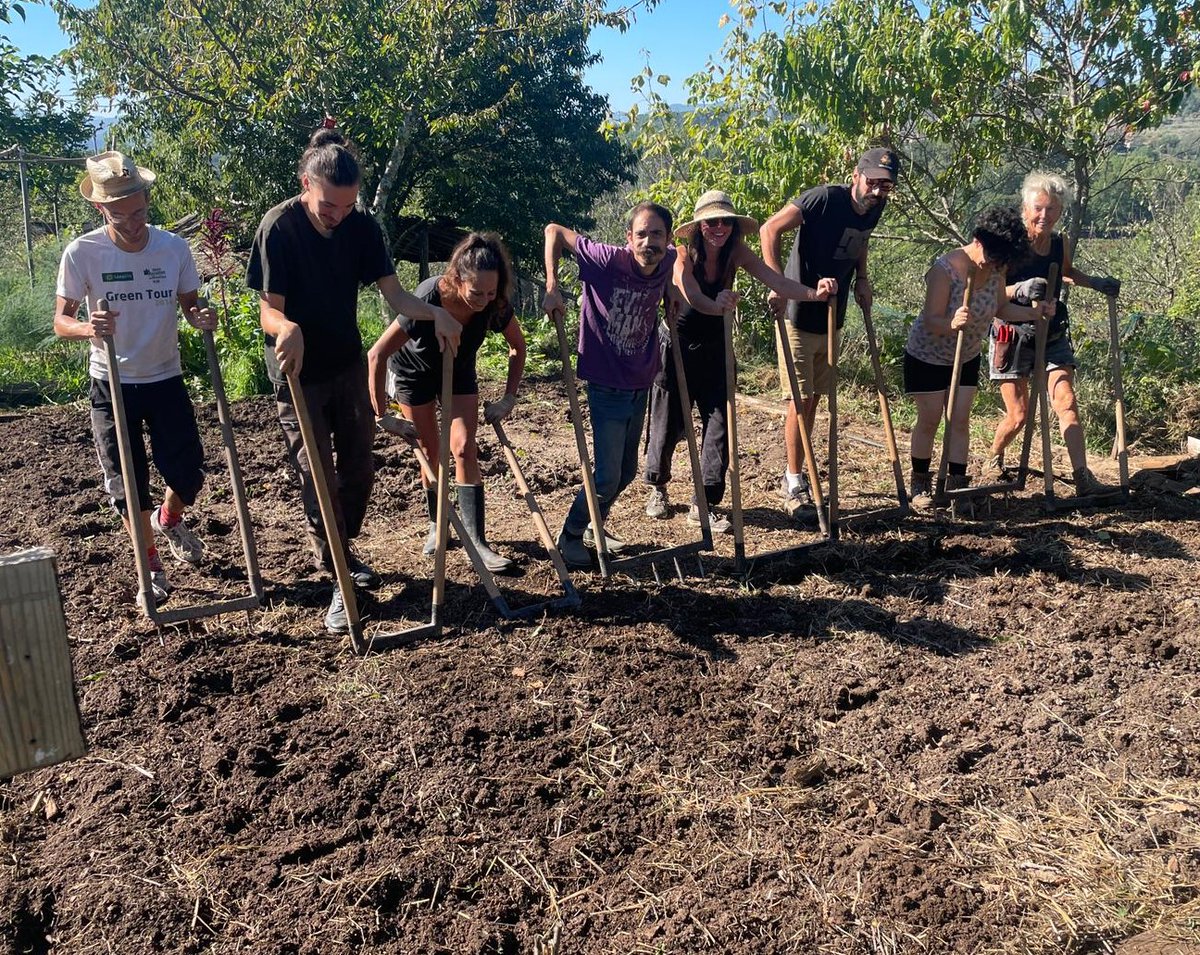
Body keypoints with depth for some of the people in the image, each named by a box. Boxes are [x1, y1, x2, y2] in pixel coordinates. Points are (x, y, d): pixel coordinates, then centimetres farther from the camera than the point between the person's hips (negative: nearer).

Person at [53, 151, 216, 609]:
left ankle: (168, 520, 39)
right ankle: (151, 566, 24)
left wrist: (201, 318, -20)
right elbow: (61, 320, -9)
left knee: (189, 475, 3)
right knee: (127, 484, 4)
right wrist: (87, 327, -33)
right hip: (113, 385, -1)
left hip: (166, 380, 2)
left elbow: (188, 305, 4)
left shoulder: (175, 248, -8)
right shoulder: (81, 253, -13)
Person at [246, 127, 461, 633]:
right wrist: (289, 329, -46)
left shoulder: (362, 227, -7)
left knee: (358, 468, 13)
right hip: (298, 372, -5)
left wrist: (435, 312, -28)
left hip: (348, 364, 5)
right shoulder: (279, 227, -20)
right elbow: (269, 310, -22)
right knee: (317, 476, -3)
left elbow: (393, 293, -8)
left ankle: (341, 550, 35)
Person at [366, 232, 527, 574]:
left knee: (464, 448, -10)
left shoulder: (494, 305, -29)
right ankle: (437, 525, 27)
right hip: (414, 370, -2)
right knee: (431, 451, 5)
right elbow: (377, 355, -32)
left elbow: (518, 345, -7)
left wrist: (509, 398, -12)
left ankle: (477, 540, -8)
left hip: (458, 370, 2)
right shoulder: (426, 301, -39)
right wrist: (381, 414, -27)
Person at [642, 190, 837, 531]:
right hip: (677, 348, -3)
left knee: (719, 422, -3)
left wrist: (814, 293, -41)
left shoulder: (737, 254, -9)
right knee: (669, 424, 8)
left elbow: (776, 282, -23)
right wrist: (715, 305, -64)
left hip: (714, 350, 4)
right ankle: (657, 488, 33)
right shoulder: (684, 258, -20)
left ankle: (703, 503, 6)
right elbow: (694, 298, -41)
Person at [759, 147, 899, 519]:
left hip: (832, 320, 7)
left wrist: (862, 278, 6)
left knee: (814, 399, 13)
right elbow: (770, 229, -24)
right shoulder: (824, 199, -20)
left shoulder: (875, 210, 1)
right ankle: (794, 485, 6)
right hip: (799, 317, -7)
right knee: (800, 400, -5)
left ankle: (793, 475, 26)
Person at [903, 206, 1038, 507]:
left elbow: (1002, 308, 2)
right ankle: (919, 484, 17)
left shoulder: (995, 268, -11)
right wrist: (952, 323, -52)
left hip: (967, 357, 5)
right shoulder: (945, 270, -29)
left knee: (960, 420, 2)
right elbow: (931, 321, -32)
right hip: (927, 356, -5)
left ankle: (956, 485, 8)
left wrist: (1033, 312, -14)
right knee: (929, 420, 1)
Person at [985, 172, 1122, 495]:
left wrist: (1095, 282, 13)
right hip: (1014, 336, -4)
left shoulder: (1060, 244, 1)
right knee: (1018, 415, 1)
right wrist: (1020, 289, -38)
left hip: (1053, 335, 5)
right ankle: (993, 462, 28)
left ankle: (1083, 478, -7)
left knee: (1067, 404, -6)